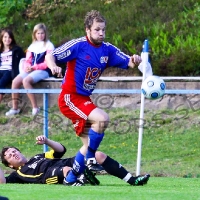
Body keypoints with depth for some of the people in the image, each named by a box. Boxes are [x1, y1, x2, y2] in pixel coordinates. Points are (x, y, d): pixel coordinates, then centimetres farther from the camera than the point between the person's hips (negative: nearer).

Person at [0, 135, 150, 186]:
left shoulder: (39, 157, 36)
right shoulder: (19, 174, 17)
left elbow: (61, 150, 31)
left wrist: (46, 141, 15)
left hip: (70, 163, 6)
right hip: (54, 175, -6)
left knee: (99, 156, -6)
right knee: (66, 170, -41)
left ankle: (132, 180, -9)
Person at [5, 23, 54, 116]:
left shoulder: (49, 46, -2)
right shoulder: (32, 46, 18)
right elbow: (27, 61, 15)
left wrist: (34, 67, -18)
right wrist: (27, 67, -10)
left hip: (43, 71, -6)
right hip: (31, 70, 6)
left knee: (26, 81, -32)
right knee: (15, 81, -17)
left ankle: (35, 107, -26)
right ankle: (15, 108, -8)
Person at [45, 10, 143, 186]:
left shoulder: (108, 50, 2)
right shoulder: (78, 45, -15)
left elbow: (128, 62, 2)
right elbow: (50, 56, -15)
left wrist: (135, 60, -21)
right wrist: (54, 67, -36)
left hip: (84, 100, 8)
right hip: (70, 98, -8)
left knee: (90, 144, 11)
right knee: (102, 118, -27)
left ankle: (71, 178, 22)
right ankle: (91, 158, -11)